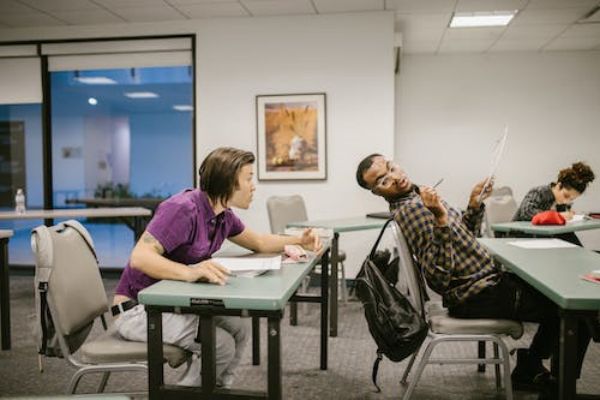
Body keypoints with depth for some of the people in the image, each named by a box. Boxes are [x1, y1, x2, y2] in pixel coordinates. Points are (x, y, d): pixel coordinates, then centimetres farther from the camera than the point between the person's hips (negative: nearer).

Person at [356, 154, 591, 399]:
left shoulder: (420, 195, 9)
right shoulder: (411, 207, -22)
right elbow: (438, 279, -31)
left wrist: (475, 205, 3)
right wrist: (440, 221, -40)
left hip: (485, 277, 10)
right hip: (478, 295, -10)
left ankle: (529, 370, 31)